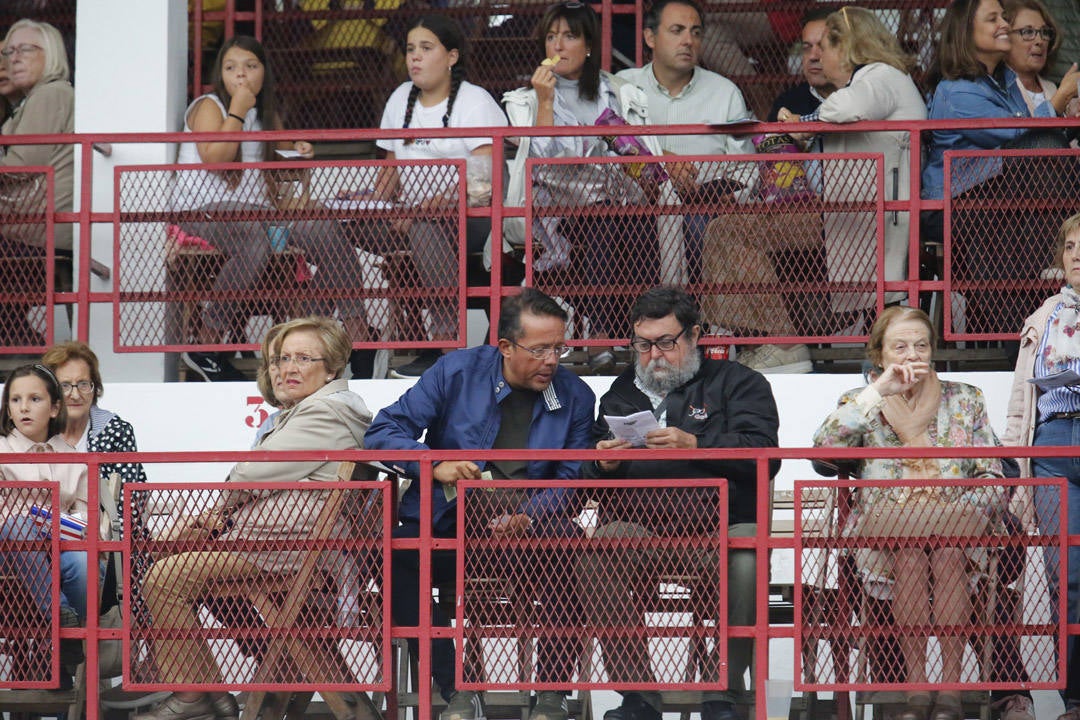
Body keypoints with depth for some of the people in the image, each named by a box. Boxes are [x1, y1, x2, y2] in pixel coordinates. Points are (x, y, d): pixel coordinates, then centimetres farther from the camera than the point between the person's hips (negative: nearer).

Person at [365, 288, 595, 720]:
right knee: (391, 557, -30)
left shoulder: (575, 397, 5)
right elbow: (384, 432, -1)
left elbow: (573, 484, 0)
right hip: (445, 529, 0)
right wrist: (433, 464, -20)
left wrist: (527, 518, -21)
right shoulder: (456, 372, 1)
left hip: (530, 530, 0)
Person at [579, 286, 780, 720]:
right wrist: (603, 464, 4)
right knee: (595, 559, -32)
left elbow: (761, 454, 0)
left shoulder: (737, 383, 18)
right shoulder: (621, 394, 30)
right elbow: (591, 480, 28)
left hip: (721, 521, -2)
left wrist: (694, 445, -13)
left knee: (744, 564, -38)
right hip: (639, 522, 2)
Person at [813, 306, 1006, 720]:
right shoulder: (861, 404, 12)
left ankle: (950, 685, -31)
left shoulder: (965, 400, 13)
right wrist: (880, 391, -13)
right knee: (908, 545, -35)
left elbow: (994, 482, 8)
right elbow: (823, 445, -11)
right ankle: (916, 686, -30)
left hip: (957, 522, 0)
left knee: (947, 547, -35)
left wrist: (951, 507, -12)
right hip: (885, 523, 0)